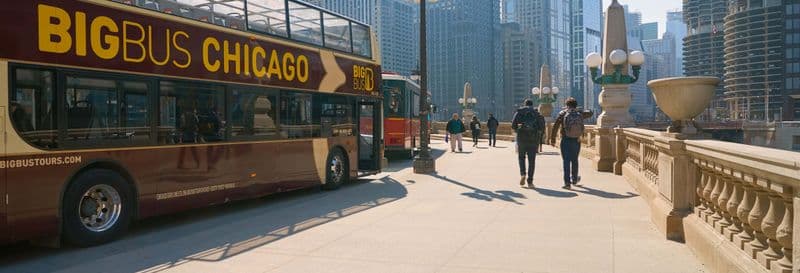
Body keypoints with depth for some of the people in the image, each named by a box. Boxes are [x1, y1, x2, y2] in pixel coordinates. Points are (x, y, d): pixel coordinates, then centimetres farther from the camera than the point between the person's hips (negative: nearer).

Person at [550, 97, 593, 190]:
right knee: (574, 160, 18)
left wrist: (552, 138, -5)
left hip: (565, 140, -3)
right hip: (576, 141, 3)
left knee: (566, 161, -2)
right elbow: (590, 113, 25)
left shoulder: (563, 113, -3)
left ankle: (567, 182, -9)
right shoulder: (580, 113, 5)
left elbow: (555, 126, -9)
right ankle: (574, 179, 34)